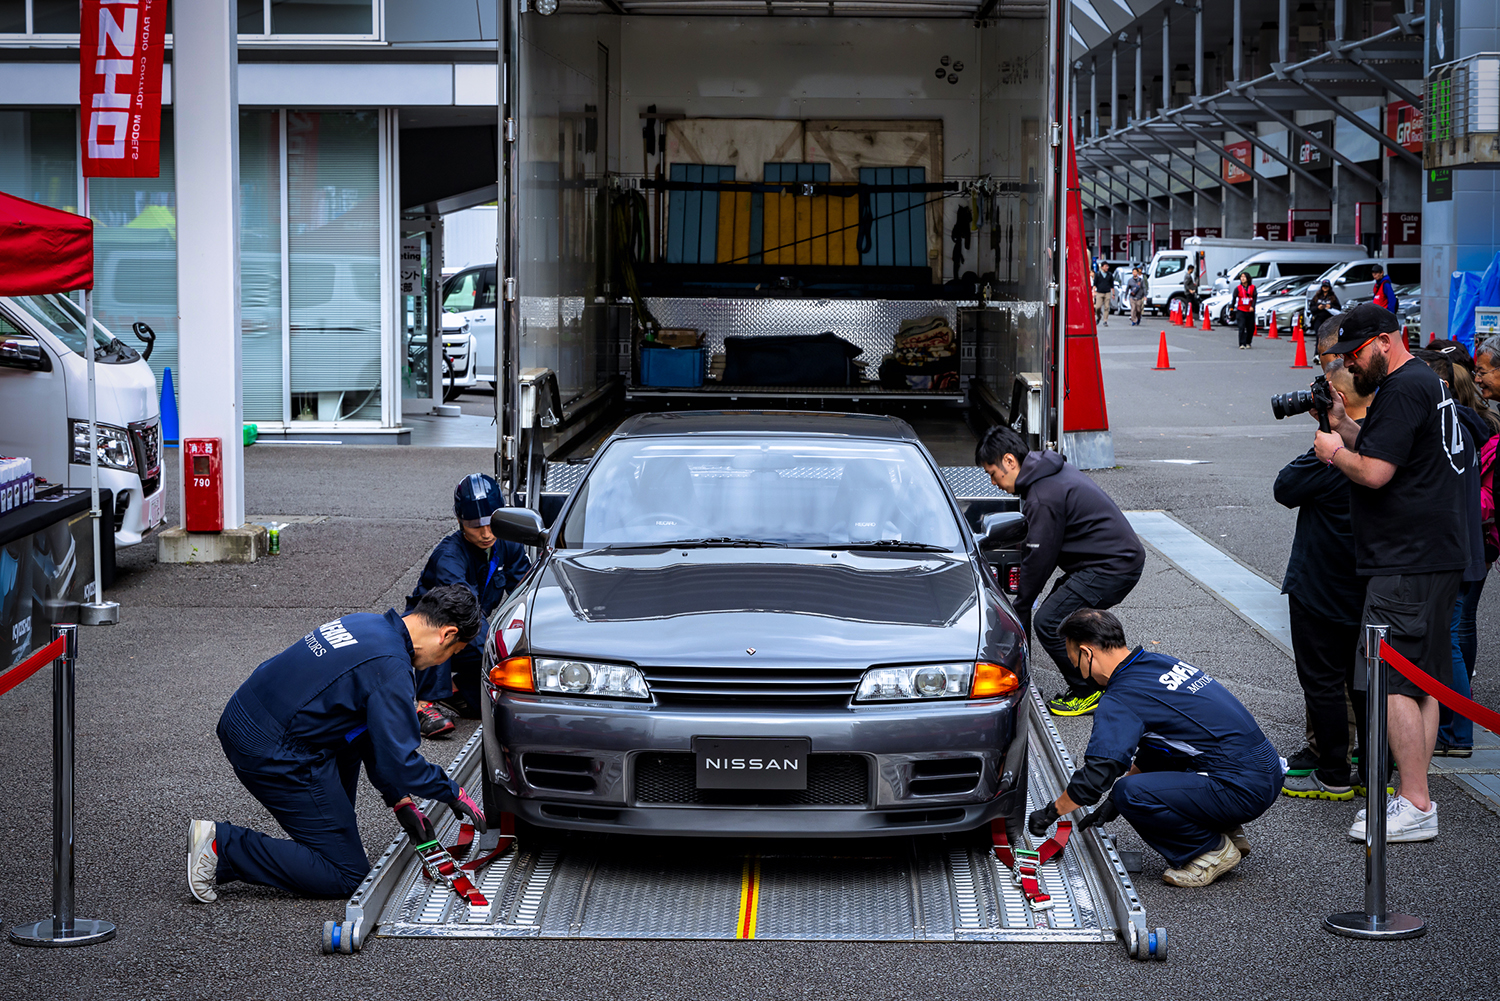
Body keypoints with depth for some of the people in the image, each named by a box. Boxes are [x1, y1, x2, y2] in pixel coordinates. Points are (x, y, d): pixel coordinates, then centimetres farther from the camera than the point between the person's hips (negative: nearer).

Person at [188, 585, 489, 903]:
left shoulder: (367, 625, 13)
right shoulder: (391, 669, -17)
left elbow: (379, 735, 21)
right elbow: (399, 760, -14)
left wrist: (400, 800, 21)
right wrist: (454, 794, 2)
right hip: (274, 754, -10)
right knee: (349, 876, -2)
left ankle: (336, 833, 28)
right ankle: (222, 846, -6)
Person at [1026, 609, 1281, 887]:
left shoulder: (1121, 701, -14)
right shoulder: (1160, 663, 14)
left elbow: (1095, 776, -15)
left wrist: (1050, 812, 2)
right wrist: (1114, 801, 27)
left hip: (1243, 789, -10)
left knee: (1132, 793, -19)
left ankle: (1213, 850, -1)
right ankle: (1227, 832, 18)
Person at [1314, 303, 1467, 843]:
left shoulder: (1402, 390, -16)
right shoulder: (1429, 383, 18)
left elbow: (1374, 472, -21)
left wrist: (1333, 452, -4)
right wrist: (1343, 425, 8)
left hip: (1407, 564, -11)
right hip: (1438, 555, 11)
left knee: (1394, 681, -10)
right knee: (1423, 681, 12)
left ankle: (1415, 808, -10)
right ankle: (1416, 794, 16)